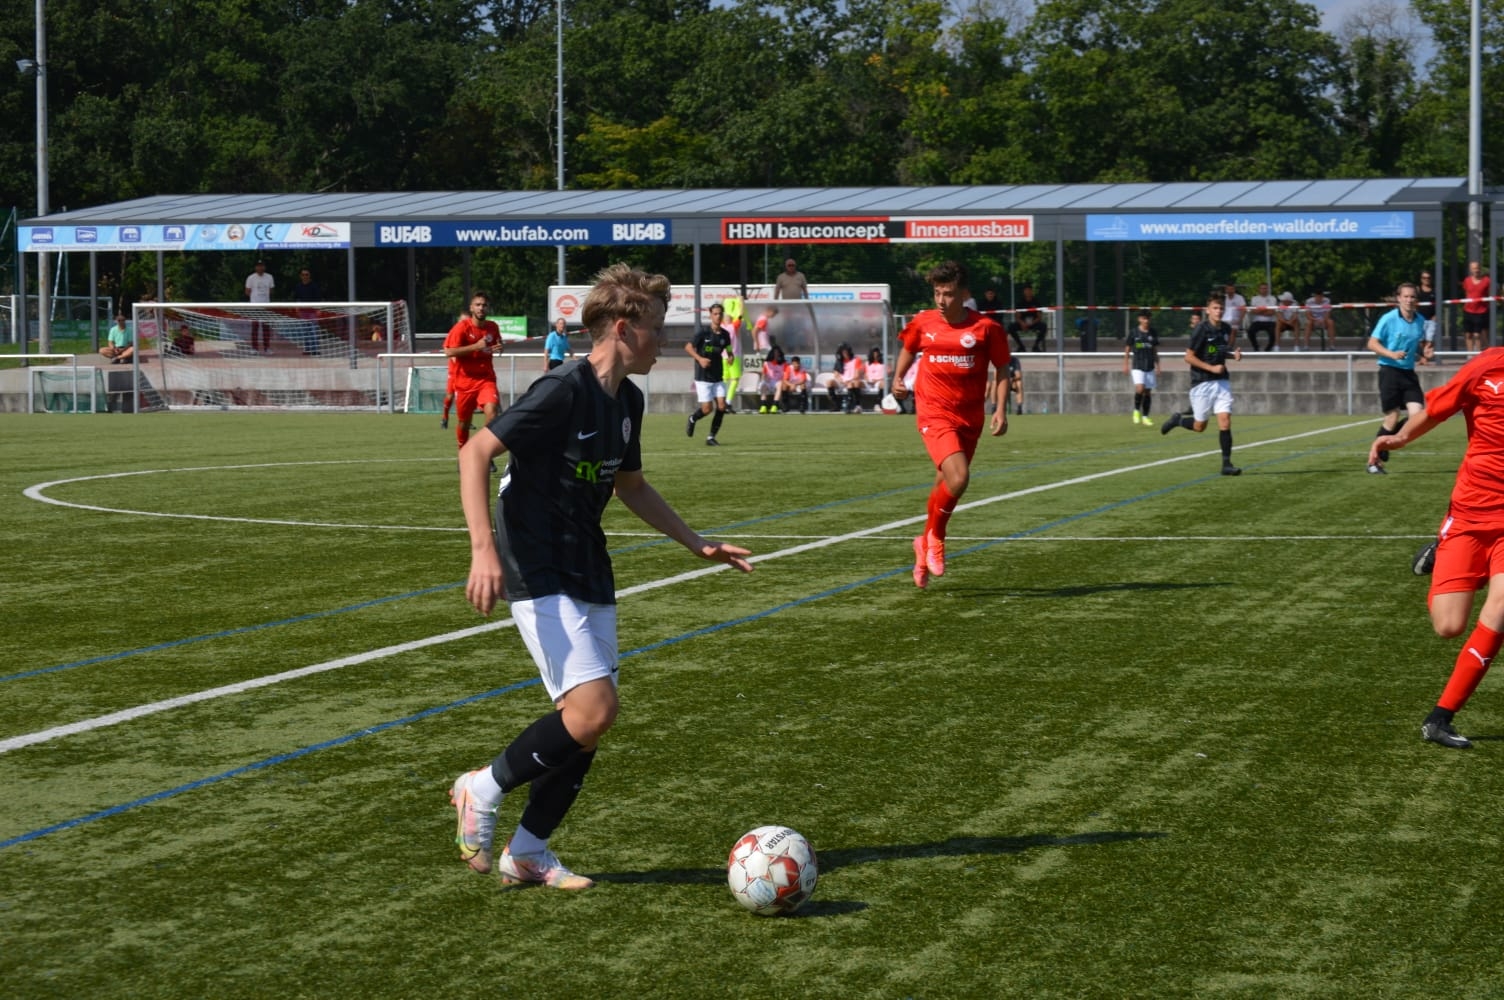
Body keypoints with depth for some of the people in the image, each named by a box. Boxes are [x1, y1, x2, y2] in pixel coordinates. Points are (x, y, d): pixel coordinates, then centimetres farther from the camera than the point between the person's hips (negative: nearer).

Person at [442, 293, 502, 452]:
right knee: (464, 421, 9)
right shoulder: (462, 327, -11)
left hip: (486, 378, 2)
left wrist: (499, 348, -3)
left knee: (491, 411, -23)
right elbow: (448, 352, -18)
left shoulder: (493, 327, 2)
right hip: (465, 379, -2)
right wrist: (475, 346, -24)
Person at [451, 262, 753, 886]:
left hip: (588, 577, 9)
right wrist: (484, 549, -29)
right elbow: (476, 452, -20)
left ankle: (527, 852, 18)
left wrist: (697, 544, 22)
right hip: (539, 576, -9)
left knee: (587, 725, 6)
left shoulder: (627, 402, 9)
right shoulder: (563, 391, -17)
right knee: (594, 707, -19)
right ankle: (483, 789, 1)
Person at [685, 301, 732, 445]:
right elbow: (688, 347, -6)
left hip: (718, 378, 4)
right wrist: (700, 359, -21)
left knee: (721, 406, -8)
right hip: (703, 377, -4)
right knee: (707, 409, -8)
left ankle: (711, 437, 5)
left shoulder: (725, 334, 3)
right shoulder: (703, 332, -10)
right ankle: (692, 418, 27)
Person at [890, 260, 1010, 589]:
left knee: (944, 485, 12)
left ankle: (925, 545, 35)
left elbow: (1002, 369, 4)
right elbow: (908, 348, 21)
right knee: (958, 478, -22)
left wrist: (1000, 410, -6)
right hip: (934, 414, -2)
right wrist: (898, 377, 5)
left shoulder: (986, 327, -5)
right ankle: (935, 535, 3)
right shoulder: (923, 322, 0)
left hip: (970, 418, 2)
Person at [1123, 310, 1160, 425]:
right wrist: (1125, 365, 1)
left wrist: (1157, 367, 12)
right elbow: (1127, 349, 4)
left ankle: (1145, 417, 14)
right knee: (1140, 388, -21)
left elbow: (1155, 351, 14)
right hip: (1137, 367, -3)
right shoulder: (1133, 332, -2)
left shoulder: (1153, 333, 6)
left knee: (1148, 392, 5)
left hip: (1150, 367, 3)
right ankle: (1136, 410, 0)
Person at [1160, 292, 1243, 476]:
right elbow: (1189, 357, -13)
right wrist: (1211, 368, -19)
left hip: (1221, 381, 5)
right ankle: (1177, 420, 34)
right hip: (1202, 383, -5)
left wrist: (1234, 355, 2)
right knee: (1199, 426, 4)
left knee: (1225, 421, -7)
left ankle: (1226, 464, -5)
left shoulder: (1226, 328, 7)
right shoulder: (1201, 330, -13)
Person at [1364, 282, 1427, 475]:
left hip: (1409, 372, 5)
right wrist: (1391, 354, -21)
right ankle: (1375, 461, 9)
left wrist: (1424, 351, 1)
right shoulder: (1389, 319, -8)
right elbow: (1372, 343, -6)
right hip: (1390, 371, -5)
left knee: (1417, 414, -9)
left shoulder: (1420, 321, 8)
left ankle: (1386, 439, 15)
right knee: (1393, 418, -5)